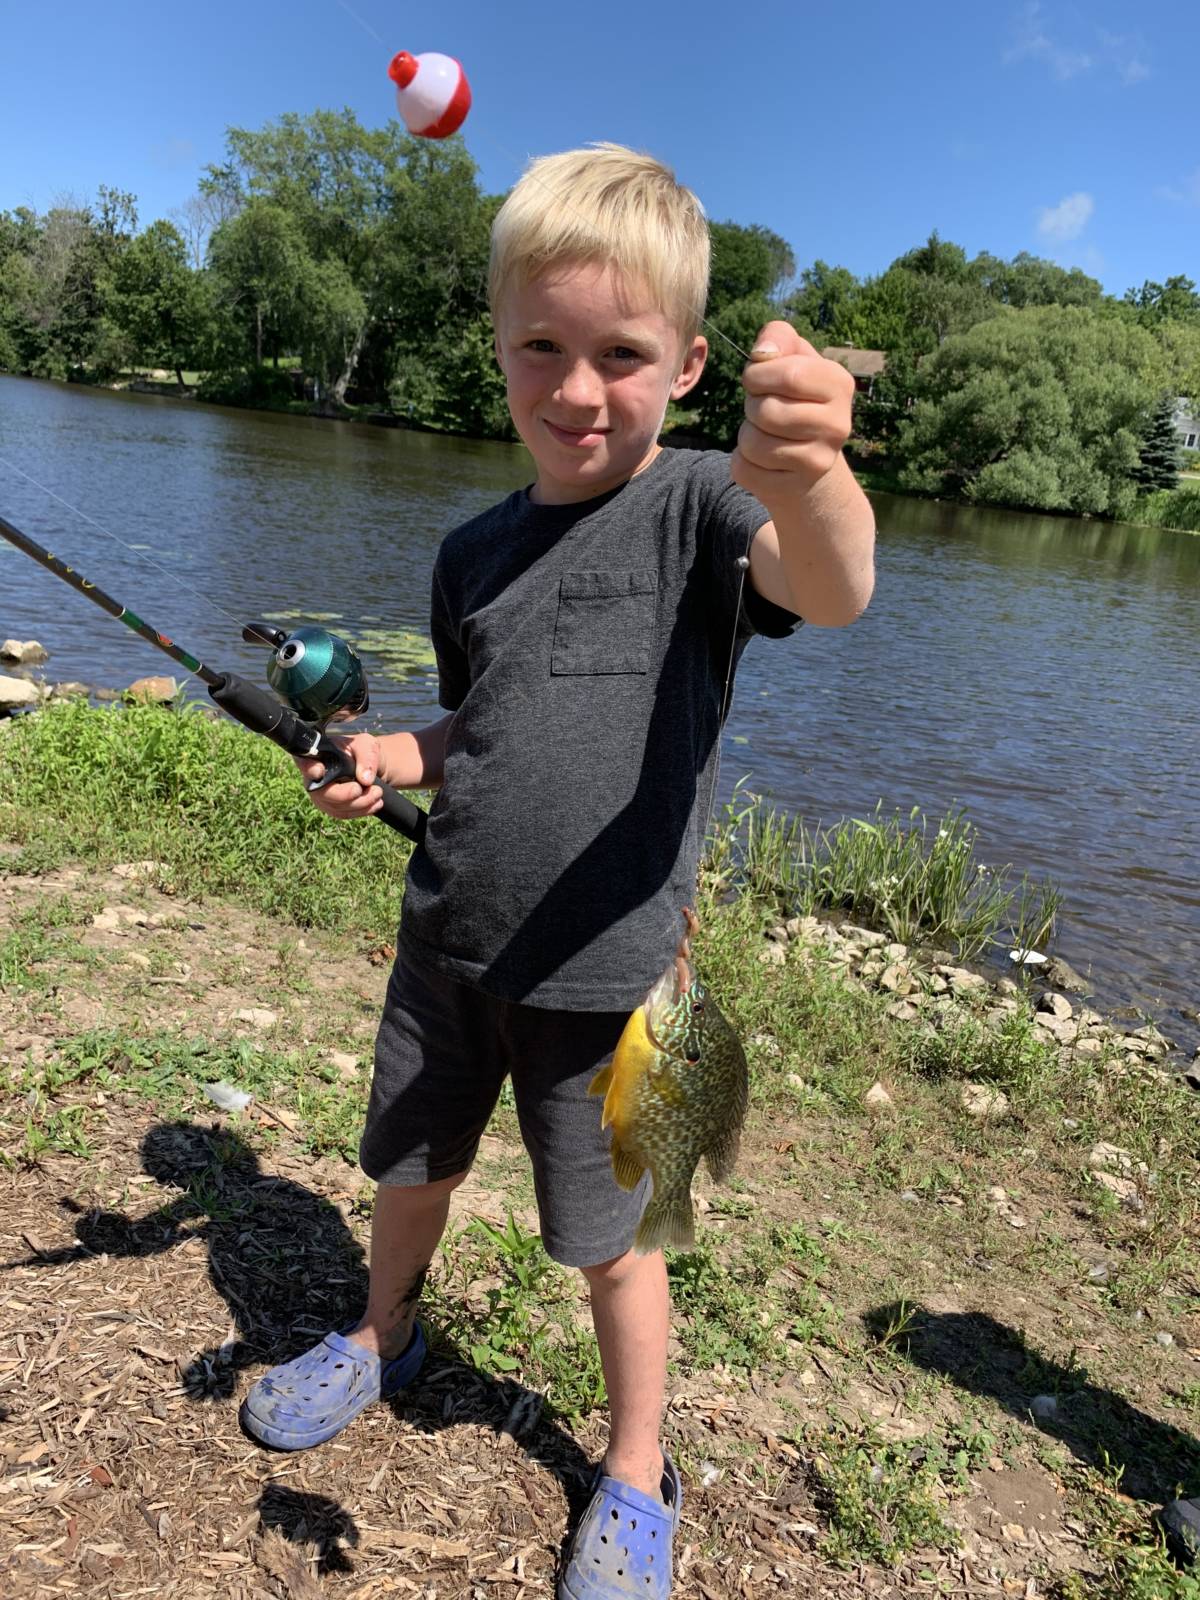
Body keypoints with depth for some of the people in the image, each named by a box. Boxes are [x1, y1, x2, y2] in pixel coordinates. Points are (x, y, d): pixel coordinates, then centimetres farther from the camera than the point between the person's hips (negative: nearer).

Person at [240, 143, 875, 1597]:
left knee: (607, 1243, 12)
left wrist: (808, 472, -54)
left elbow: (830, 592, -33)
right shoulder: (476, 550, 4)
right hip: (446, 941, 5)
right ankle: (383, 1337, 55)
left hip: (603, 971, -4)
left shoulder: (701, 504, -11)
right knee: (412, 1166, 23)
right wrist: (392, 756, -4)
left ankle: (637, 1477, 39)